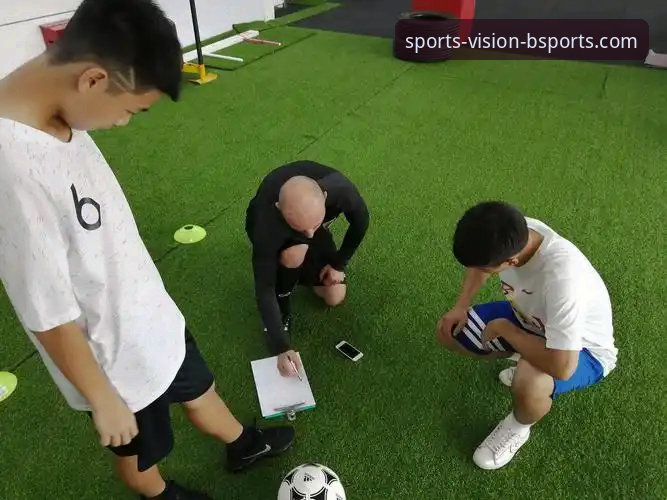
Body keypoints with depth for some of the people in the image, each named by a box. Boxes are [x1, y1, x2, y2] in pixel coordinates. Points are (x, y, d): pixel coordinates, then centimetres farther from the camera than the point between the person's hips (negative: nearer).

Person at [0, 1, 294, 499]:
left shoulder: (52, 112, -11)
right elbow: (52, 321, -27)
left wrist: (140, 291, 17)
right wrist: (104, 401, -12)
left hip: (150, 315, 7)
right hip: (117, 354, -7)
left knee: (197, 387, 30)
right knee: (140, 451, 25)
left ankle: (243, 444, 59)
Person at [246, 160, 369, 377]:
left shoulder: (340, 189, -39)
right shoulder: (266, 225, -45)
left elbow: (360, 221, -16)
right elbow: (264, 289, -37)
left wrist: (338, 264, -10)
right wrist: (282, 347, -40)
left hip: (309, 217, 3)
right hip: (266, 224, -2)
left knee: (335, 298, -2)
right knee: (295, 253, -38)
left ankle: (303, 268, 26)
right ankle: (281, 304, -9)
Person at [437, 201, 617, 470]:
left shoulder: (562, 277, -44)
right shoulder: (512, 232, -24)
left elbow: (561, 367, -42)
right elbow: (478, 259, 1)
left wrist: (503, 328, -27)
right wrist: (461, 307, -12)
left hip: (582, 349, -6)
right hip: (530, 317, 6)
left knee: (529, 385, -37)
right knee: (449, 332, -1)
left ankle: (518, 427, 0)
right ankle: (527, 361, 16)